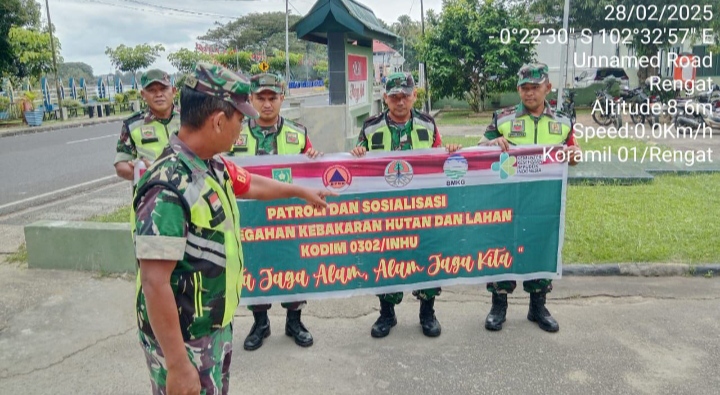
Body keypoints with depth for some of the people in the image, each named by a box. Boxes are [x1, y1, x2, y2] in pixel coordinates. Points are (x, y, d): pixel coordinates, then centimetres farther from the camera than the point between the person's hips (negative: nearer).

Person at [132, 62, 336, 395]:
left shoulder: (213, 166, 0)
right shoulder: (168, 187, -29)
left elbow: (252, 184, 21)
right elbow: (155, 284, -30)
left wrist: (302, 192, 34)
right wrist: (177, 365, -27)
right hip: (184, 341, -9)